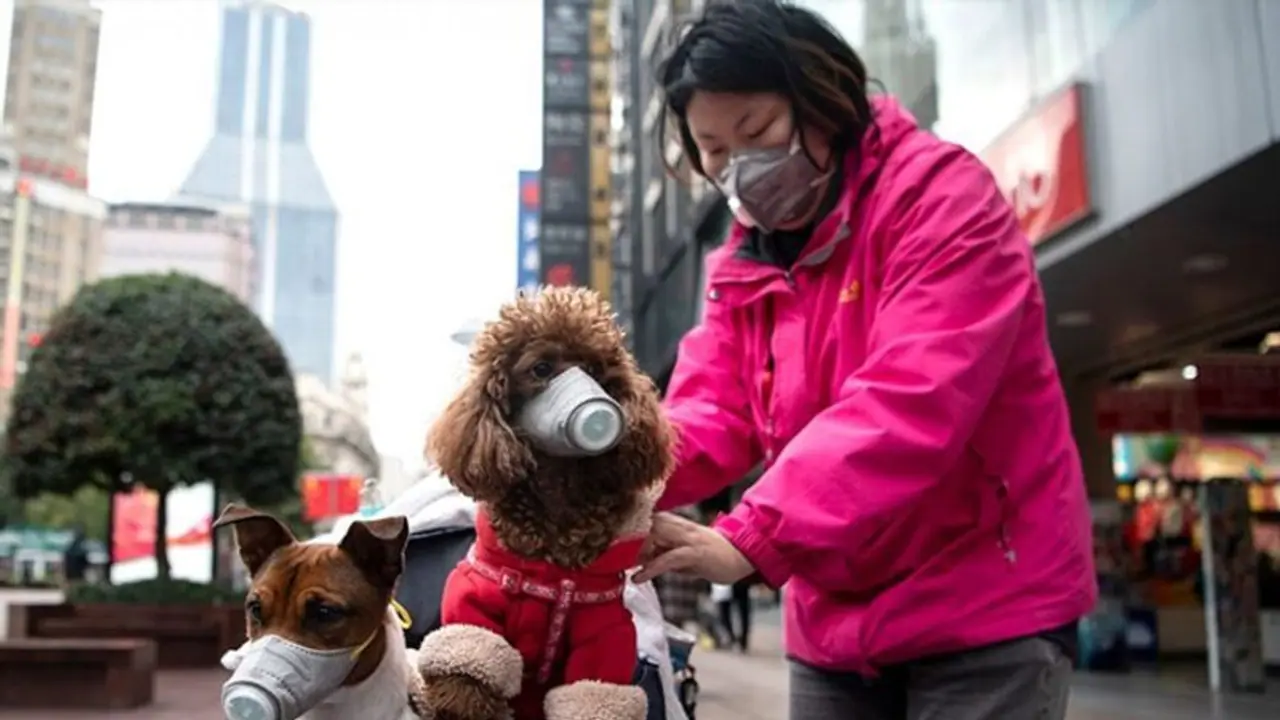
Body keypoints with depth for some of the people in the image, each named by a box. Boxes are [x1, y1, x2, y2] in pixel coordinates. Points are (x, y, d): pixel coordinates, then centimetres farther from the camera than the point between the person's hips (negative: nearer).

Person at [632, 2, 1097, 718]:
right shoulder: (745, 264, 8)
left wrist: (753, 537, -33)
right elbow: (711, 414, -3)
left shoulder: (938, 193, -14)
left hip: (987, 608, -6)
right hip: (833, 623, 7)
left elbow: (912, 401, -27)